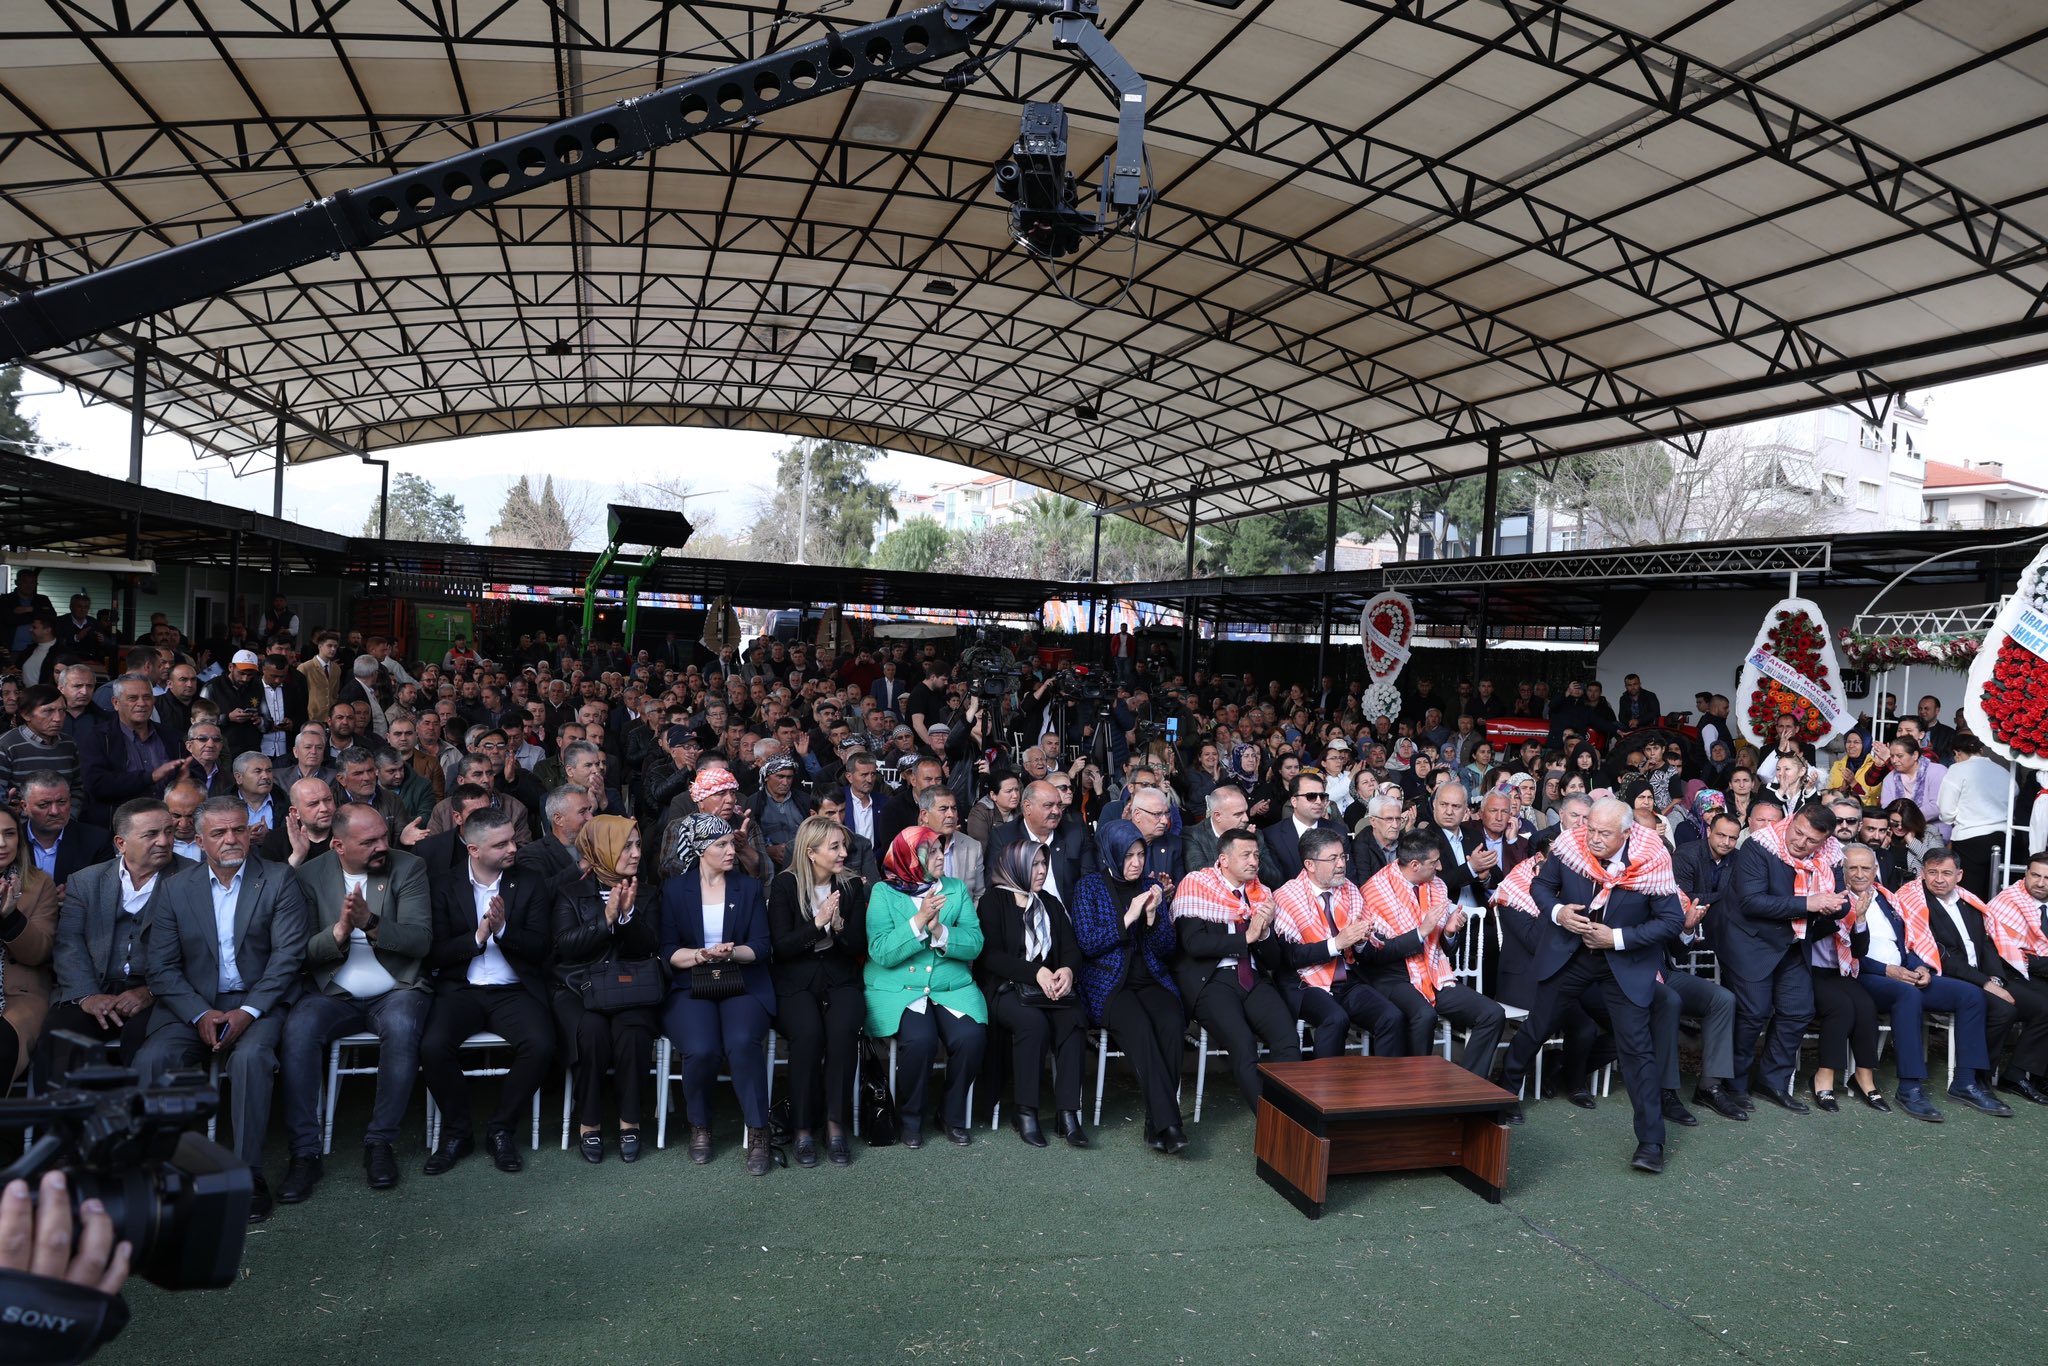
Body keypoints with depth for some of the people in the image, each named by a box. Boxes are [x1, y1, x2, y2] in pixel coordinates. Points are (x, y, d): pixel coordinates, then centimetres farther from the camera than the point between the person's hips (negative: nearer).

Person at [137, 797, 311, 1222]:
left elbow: (288, 955, -5)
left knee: (249, 1056, -32)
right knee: (150, 1059, -25)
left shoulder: (278, 881, 2)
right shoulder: (177, 889, 9)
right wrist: (201, 1015, -12)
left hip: (259, 1003, -3)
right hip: (193, 1006, 3)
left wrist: (248, 1011, -17)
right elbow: (163, 968, 3)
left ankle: (249, 1174, -21)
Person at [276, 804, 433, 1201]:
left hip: (395, 992, -1)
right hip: (334, 995, 1)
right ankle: (305, 1151, -20)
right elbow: (304, 951, -2)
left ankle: (381, 1141, -18)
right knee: (298, 1028, -30)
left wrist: (370, 923, -24)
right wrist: (340, 930, -22)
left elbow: (420, 940, -9)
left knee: (401, 1027, -34)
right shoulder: (311, 875, 3)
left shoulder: (408, 868, 0)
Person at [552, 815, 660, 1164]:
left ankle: (630, 1121, -15)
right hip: (578, 987, -1)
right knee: (591, 1029, -33)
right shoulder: (571, 888, 6)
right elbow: (565, 944, -7)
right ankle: (589, 1123, -15)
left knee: (633, 1029, -31)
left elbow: (649, 946, 1)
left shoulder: (644, 892, 12)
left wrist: (629, 914, -15)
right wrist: (606, 919, -18)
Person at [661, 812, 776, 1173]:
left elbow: (760, 946, 4)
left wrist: (730, 952, -16)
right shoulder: (675, 889, 7)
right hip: (690, 986, -1)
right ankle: (699, 1126, -2)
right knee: (701, 1049, -29)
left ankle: (758, 1132, -18)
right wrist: (700, 955, -17)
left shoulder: (748, 887, 11)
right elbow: (667, 950, 1)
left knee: (742, 1044, -31)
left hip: (742, 984, 1)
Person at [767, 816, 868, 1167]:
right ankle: (803, 1129, -18)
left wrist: (839, 925, -16)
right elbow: (780, 946, -7)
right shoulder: (784, 884, -1)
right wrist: (818, 922, -20)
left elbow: (859, 946, 4)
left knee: (844, 1030, -30)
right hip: (796, 980, -2)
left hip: (840, 979, 2)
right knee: (808, 1033, -32)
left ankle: (836, 1127, -20)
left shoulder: (852, 886, 6)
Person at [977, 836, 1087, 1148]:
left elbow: (1071, 947, 11)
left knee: (1072, 1021, -27)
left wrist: (1067, 970, -14)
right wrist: (1035, 973, -19)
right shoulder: (993, 901, 3)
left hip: (1051, 986, 4)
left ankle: (1068, 1113, -28)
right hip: (1005, 988, -4)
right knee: (1034, 1022, -34)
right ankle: (1025, 1112, -23)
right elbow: (990, 956, -8)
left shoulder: (1051, 904, 19)